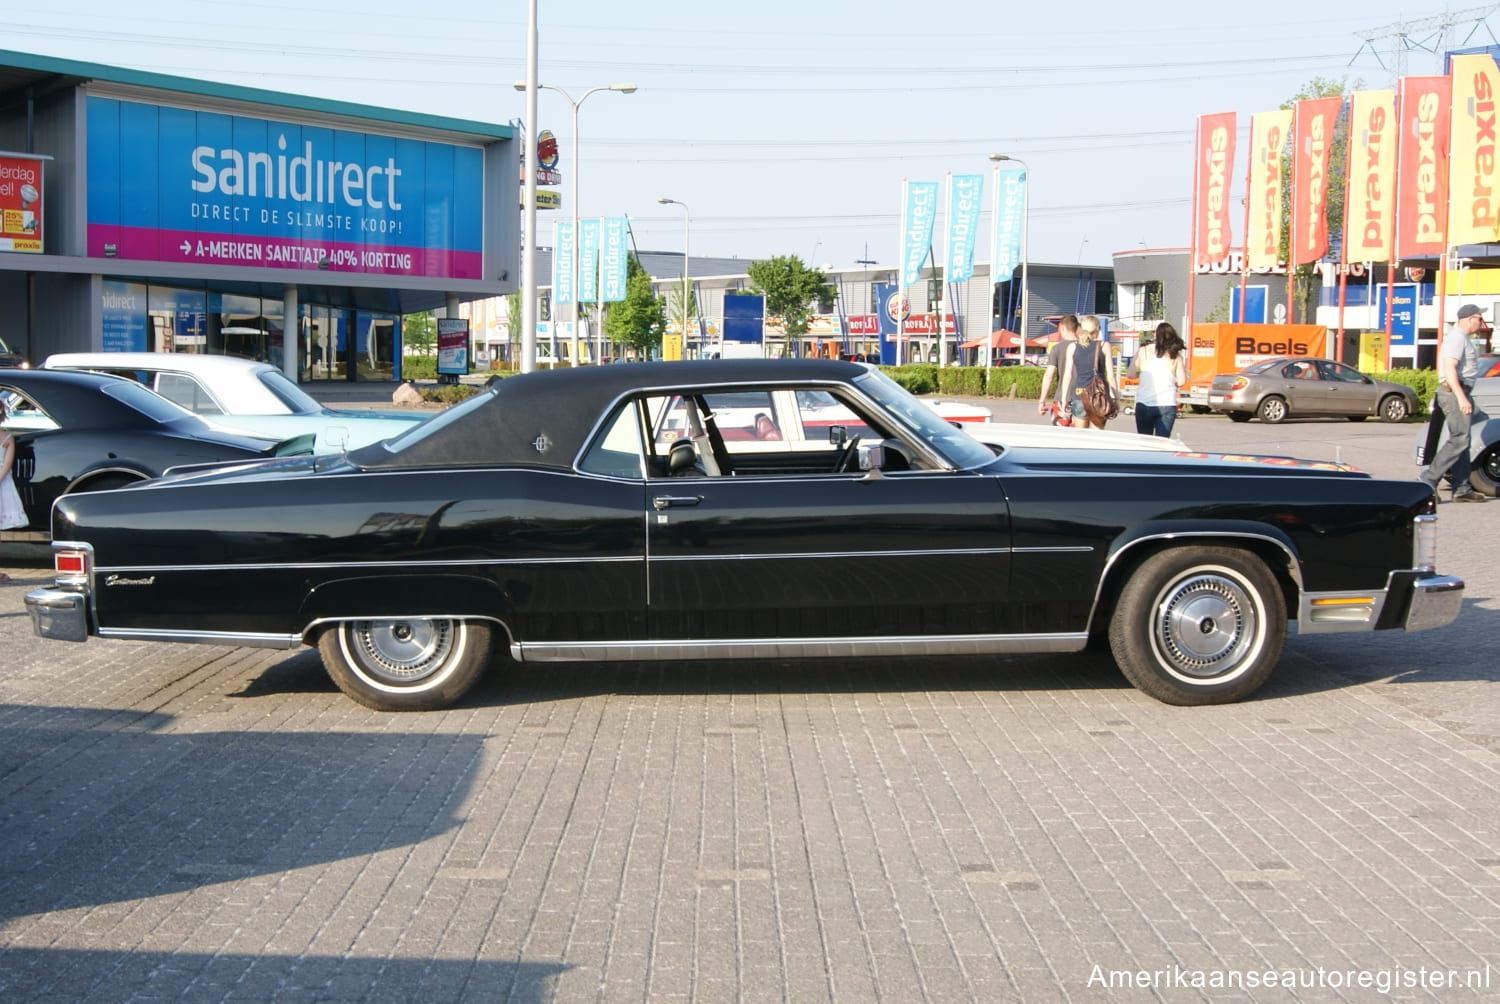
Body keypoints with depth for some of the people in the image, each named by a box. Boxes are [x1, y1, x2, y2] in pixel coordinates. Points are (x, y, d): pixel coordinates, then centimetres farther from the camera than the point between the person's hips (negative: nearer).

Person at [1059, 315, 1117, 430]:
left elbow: (1067, 375, 3)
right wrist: (1115, 396, 5)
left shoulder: (1073, 347, 5)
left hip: (1078, 393, 2)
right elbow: (1110, 375, -1)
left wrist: (1064, 399, 8)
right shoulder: (1104, 346, 1)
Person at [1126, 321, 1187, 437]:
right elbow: (1181, 381, 0)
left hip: (1144, 404, 0)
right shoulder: (1176, 356, 2)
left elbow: (1132, 374, 0)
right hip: (1167, 405, 0)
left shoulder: (1143, 352, 0)